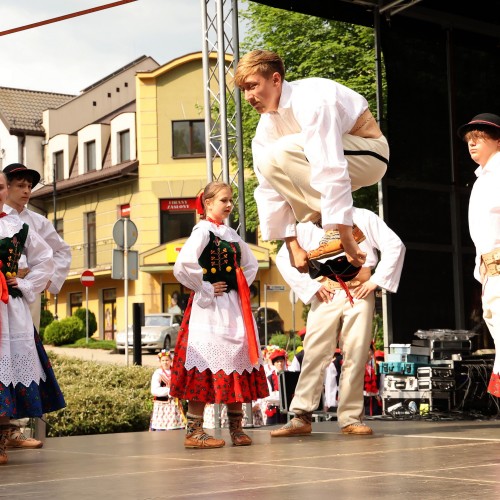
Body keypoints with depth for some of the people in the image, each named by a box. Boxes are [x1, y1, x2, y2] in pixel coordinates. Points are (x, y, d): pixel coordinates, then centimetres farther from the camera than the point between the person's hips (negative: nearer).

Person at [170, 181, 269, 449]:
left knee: (237, 360, 8)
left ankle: (236, 428, 16)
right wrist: (205, 290, -15)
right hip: (210, 308, -8)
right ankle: (194, 431, -5)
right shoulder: (203, 231, -9)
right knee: (206, 363, -9)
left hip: (234, 306, 8)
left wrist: (242, 287, 14)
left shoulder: (231, 234, 15)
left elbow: (251, 264, 30)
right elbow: (182, 266, -24)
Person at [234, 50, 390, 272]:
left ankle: (337, 229, -20)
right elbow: (270, 189, -5)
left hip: (367, 155, -8)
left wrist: (345, 239, -39)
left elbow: (331, 171, -36)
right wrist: (293, 246, -10)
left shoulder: (310, 101, -30)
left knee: (282, 152, -28)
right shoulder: (267, 124, -4)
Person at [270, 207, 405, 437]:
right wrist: (310, 286, -1)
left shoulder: (364, 218, 9)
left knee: (356, 356, -2)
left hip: (359, 294, 0)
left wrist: (376, 280, -3)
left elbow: (395, 245, 5)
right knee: (315, 353, -7)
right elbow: (284, 258, 9)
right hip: (327, 295, 0)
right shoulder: (308, 225, 11)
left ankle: (350, 418, 4)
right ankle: (301, 417, -5)